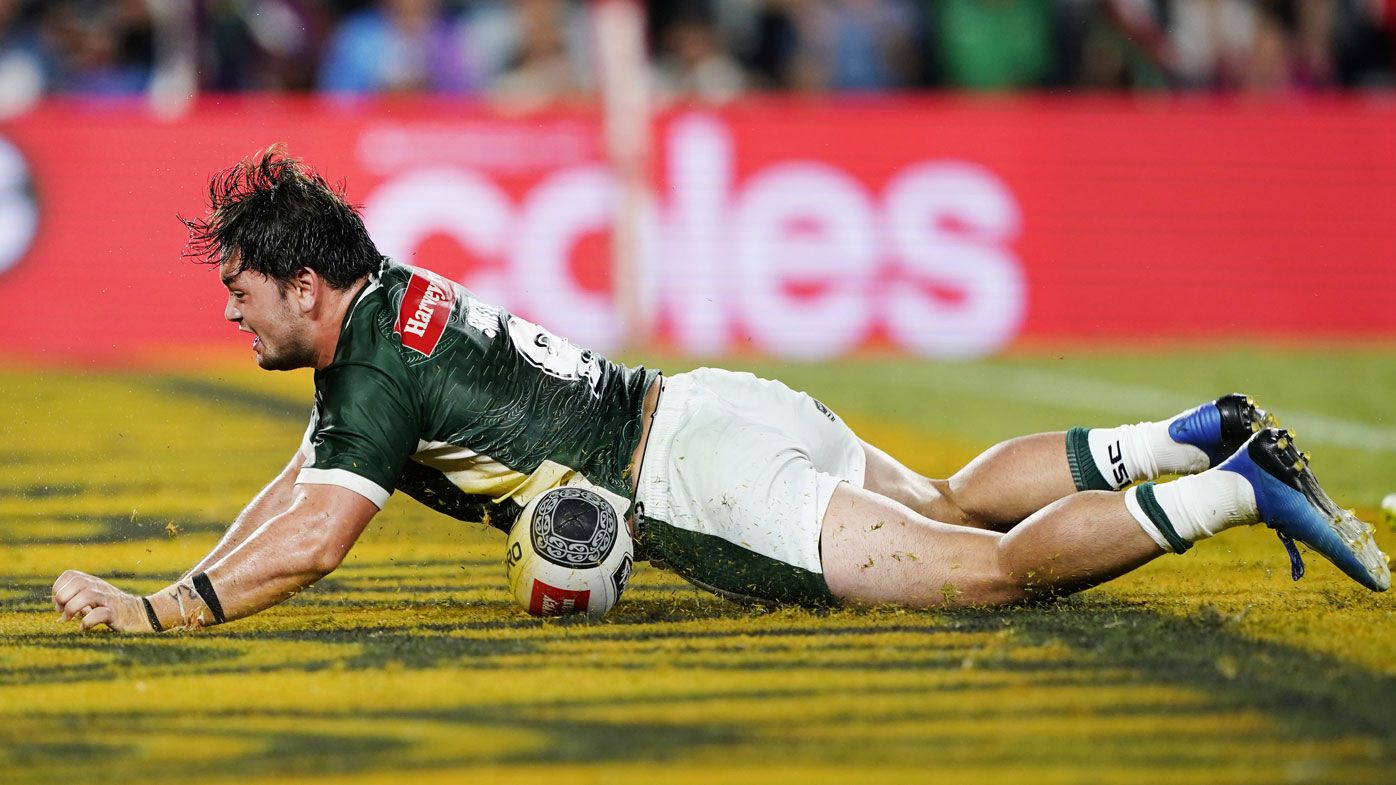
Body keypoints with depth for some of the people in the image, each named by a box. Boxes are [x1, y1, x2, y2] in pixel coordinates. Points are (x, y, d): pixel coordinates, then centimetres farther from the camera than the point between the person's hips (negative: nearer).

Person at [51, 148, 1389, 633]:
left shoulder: (384, 370, -12)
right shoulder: (388, 303, 16)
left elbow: (311, 541, -19)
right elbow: (295, 486, 25)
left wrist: (152, 612, -13)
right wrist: (184, 583, 17)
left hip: (701, 475, -9)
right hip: (722, 405, 9)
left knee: (995, 565, -14)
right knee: (949, 504, 26)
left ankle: (1241, 489, -16)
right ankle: (1194, 436, 18)